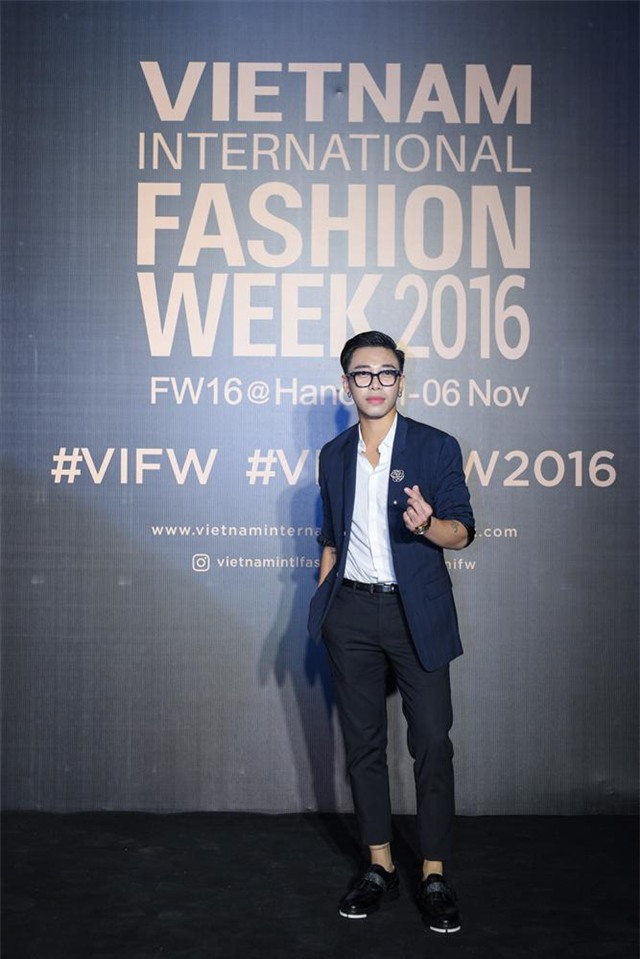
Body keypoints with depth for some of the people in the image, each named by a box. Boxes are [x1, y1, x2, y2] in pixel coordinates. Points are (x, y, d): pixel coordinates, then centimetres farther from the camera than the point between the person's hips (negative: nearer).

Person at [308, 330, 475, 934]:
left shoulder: (437, 448, -2)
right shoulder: (333, 456, 10)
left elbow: (462, 532, -4)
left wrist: (428, 525, -25)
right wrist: (322, 600, 10)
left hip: (417, 613, -3)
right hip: (352, 612, 4)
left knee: (431, 742, -3)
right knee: (362, 742, 8)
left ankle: (435, 877, 9)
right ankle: (379, 868, 20)